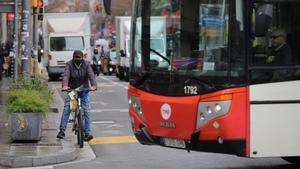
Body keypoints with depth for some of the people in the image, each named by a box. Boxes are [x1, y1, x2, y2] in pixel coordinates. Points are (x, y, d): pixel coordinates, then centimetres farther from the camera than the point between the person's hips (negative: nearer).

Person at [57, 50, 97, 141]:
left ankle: (87, 133, -5)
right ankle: (62, 130, -11)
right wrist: (65, 86, -43)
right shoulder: (69, 64, -8)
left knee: (86, 110, -8)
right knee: (66, 109, -13)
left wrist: (93, 85, -38)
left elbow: (91, 75, -19)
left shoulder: (86, 64, -6)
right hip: (71, 89, 0)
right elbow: (66, 75, -23)